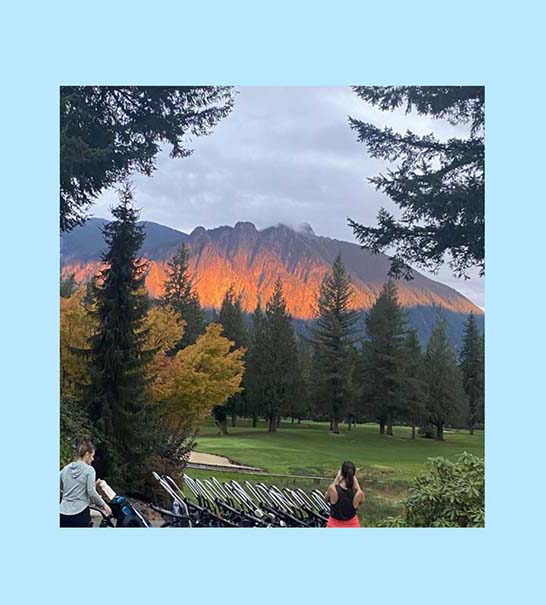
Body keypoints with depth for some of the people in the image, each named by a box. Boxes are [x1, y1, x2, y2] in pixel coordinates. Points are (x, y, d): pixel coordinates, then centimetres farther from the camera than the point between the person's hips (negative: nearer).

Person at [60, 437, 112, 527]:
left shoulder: (66, 469, 11)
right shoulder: (89, 470, -6)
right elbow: (91, 492, -12)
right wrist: (103, 504, 0)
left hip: (63, 514, 5)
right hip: (80, 514, -5)